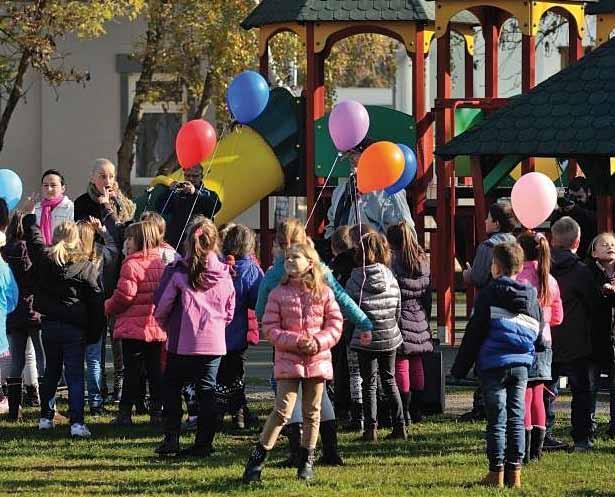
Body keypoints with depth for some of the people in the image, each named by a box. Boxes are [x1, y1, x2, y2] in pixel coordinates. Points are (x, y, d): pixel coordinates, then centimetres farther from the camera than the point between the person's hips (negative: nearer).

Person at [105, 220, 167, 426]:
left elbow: (124, 295, -18)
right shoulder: (160, 264, 8)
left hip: (133, 327, -6)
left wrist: (108, 307, -1)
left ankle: (125, 413, 2)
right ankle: (157, 411, 11)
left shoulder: (131, 265, -14)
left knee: (132, 371, -1)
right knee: (155, 370, 10)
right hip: (157, 328, 6)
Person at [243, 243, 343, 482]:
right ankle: (257, 457, -1)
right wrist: (295, 341, -18)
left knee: (312, 413, 10)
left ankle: (307, 461, 21)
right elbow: (270, 328, -4)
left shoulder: (324, 293, 2)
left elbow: (335, 325, 2)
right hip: (288, 361, -2)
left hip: (317, 361, 2)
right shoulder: (278, 294, -1)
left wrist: (317, 342, -15)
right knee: (282, 411, -9)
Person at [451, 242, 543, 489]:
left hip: (493, 366, -4)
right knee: (516, 419, 8)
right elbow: (540, 337, 13)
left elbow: (473, 333, -6)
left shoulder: (488, 295, -7)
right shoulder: (530, 296, 7)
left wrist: (460, 367, -1)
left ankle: (496, 472, 2)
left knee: (496, 420, 1)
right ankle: (514, 472, 8)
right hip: (521, 365, 4)